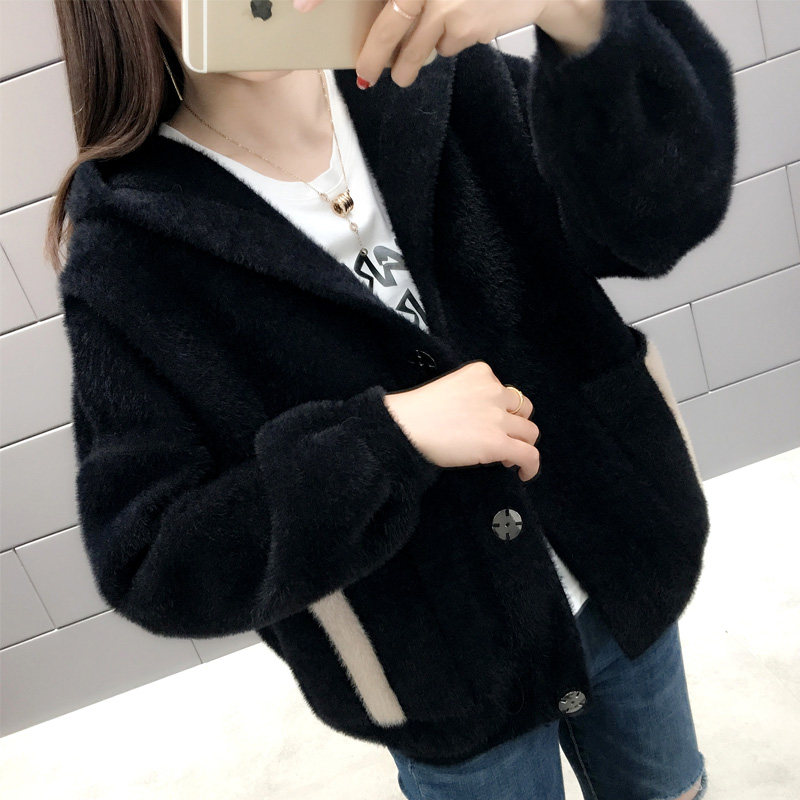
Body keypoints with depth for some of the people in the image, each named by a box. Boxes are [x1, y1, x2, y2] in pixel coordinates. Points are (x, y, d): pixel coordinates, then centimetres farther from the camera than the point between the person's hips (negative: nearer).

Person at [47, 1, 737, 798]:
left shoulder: (435, 82, -9)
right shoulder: (127, 253, -18)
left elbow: (666, 212, -20)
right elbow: (149, 567, -20)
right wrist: (386, 441, -31)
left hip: (622, 581, 4)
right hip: (450, 668, -3)